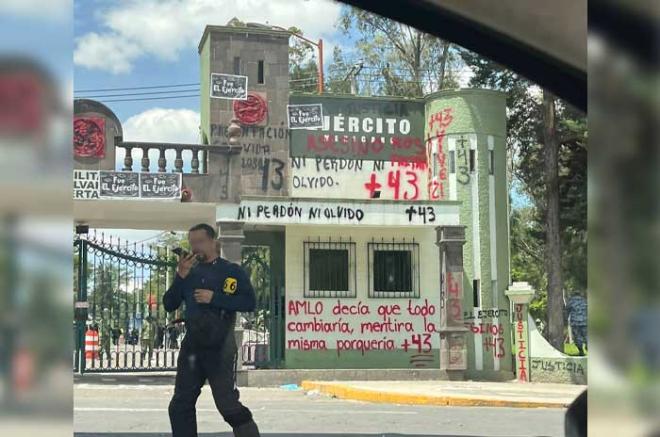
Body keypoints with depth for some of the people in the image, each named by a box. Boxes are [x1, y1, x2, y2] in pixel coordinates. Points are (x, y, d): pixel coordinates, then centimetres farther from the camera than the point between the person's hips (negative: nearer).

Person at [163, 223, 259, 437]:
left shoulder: (232, 271, -3)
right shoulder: (190, 272, 12)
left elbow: (250, 302, -12)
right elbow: (169, 305, 6)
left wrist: (215, 298, -19)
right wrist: (180, 276, -8)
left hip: (220, 347, -6)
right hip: (191, 345, 6)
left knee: (228, 405, -8)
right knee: (180, 405, 11)